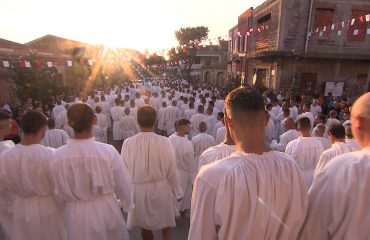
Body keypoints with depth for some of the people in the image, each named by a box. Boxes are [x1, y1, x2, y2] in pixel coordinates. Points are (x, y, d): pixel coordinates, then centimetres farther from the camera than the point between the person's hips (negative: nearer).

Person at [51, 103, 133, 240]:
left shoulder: (59, 156, -19)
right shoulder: (108, 151, -25)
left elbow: (59, 192, -5)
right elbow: (122, 184, -12)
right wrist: (127, 204, 8)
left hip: (76, 214, 1)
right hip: (106, 209, -1)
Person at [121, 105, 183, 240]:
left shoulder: (128, 143, -18)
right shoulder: (164, 142, -22)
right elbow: (171, 171, -13)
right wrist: (177, 192, 3)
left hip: (138, 190, 1)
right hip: (161, 189, -1)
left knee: (144, 226, 25)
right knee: (166, 224, 26)